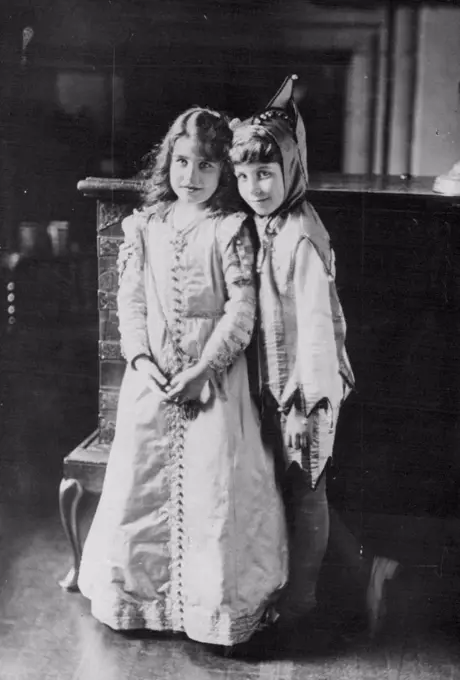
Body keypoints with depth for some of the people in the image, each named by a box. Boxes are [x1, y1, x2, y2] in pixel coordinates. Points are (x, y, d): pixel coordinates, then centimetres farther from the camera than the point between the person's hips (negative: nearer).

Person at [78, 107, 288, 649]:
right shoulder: (143, 227, 6)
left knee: (215, 487, -2)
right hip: (151, 376, 4)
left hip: (214, 375, -3)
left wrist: (203, 369, -16)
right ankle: (135, 594, 27)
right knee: (140, 481, 9)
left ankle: (220, 607, 14)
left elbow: (241, 309, -9)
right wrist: (141, 359, -9)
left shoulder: (231, 230, -5)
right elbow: (130, 300, 5)